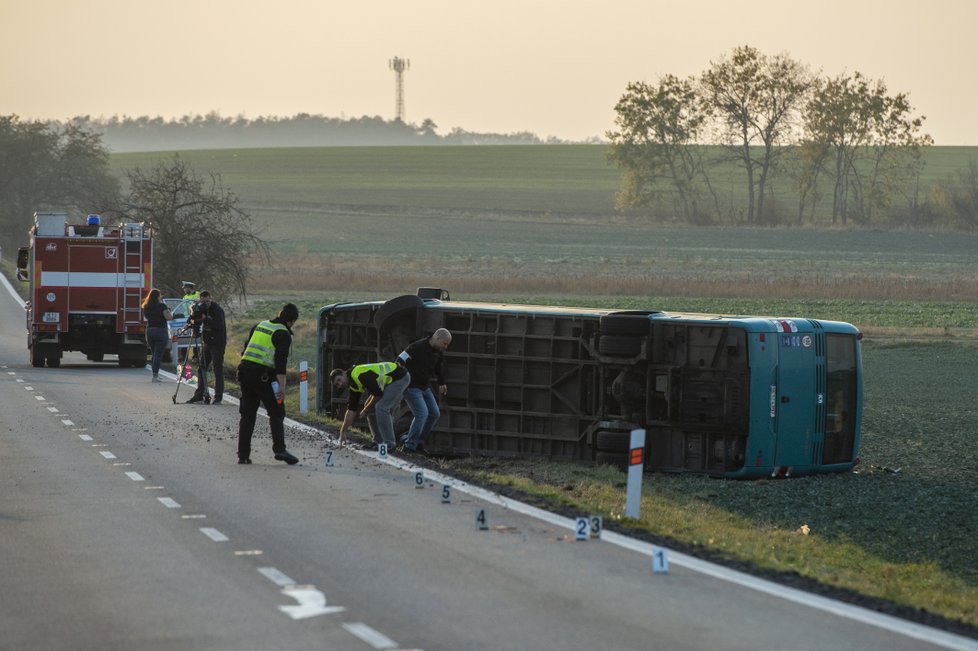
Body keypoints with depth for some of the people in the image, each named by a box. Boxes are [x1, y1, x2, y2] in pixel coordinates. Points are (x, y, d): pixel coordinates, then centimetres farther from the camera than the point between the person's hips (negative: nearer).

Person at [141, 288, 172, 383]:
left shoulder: (146, 307, 8)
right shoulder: (162, 306, -12)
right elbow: (168, 317, -16)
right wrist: (171, 313, 3)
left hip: (149, 330, 6)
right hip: (160, 331, -6)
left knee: (155, 354, 18)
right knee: (158, 355, -4)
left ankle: (155, 375, 22)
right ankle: (155, 376, -9)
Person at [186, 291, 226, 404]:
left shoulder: (218, 310, -12)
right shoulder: (202, 309, 9)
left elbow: (219, 325, -24)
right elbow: (195, 323, 8)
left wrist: (205, 319, -28)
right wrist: (194, 316, -12)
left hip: (217, 344, -7)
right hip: (207, 343, 7)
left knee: (217, 370, -5)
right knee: (201, 368, 6)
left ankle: (218, 397, -2)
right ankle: (199, 394, 13)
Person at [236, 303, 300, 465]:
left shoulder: (260, 326, 17)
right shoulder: (283, 334, -5)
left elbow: (245, 350, 21)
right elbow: (280, 361, -16)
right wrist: (281, 386, -20)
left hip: (245, 372, 6)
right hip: (264, 376, -6)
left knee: (247, 415, 11)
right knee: (276, 414, 2)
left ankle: (243, 454, 8)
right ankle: (279, 449, -12)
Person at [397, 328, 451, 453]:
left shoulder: (438, 352, 3)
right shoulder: (418, 347, -23)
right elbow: (400, 360, -24)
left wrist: (442, 383, 23)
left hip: (425, 387, 9)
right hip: (411, 387, -9)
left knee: (435, 414, 8)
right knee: (422, 414, -19)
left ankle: (418, 441, 18)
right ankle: (409, 445, -12)